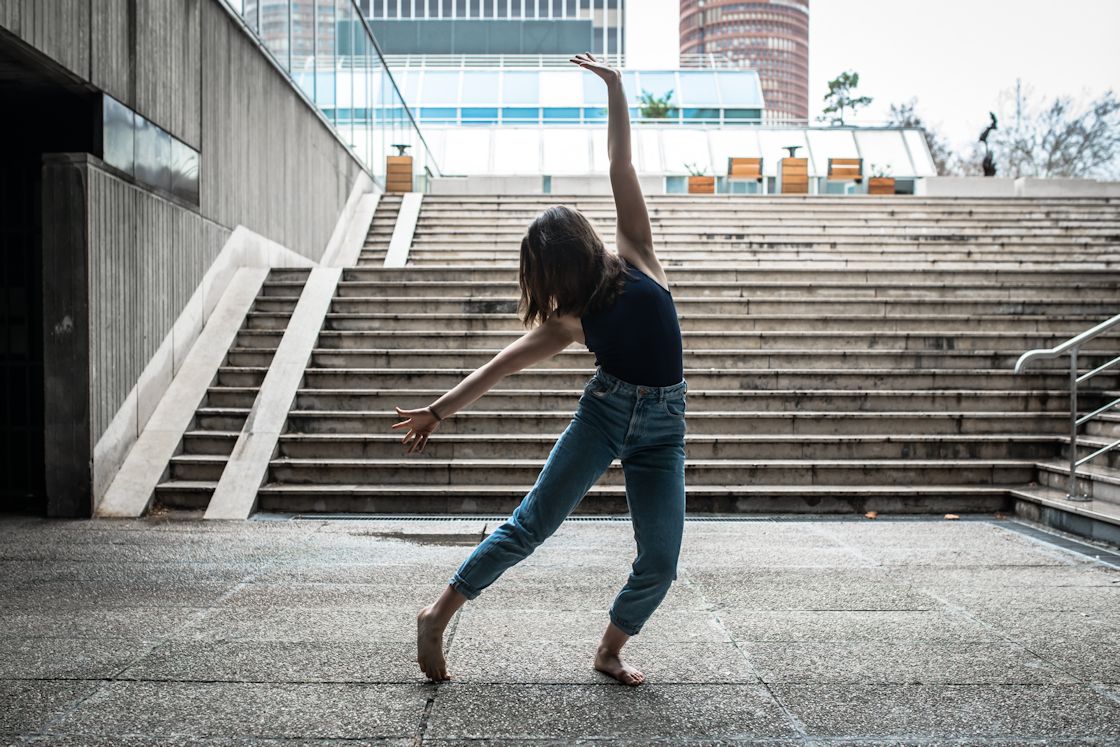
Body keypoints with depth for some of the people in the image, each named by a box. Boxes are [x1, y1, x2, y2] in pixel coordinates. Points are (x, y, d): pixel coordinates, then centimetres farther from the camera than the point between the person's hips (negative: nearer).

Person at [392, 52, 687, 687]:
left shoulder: (638, 259, 1)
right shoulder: (568, 320, 5)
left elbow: (622, 167, 1)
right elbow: (503, 364, 6)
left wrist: (615, 86, 7)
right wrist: (440, 410, 5)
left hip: (662, 429, 0)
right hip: (604, 413, 0)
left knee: (660, 564, -2)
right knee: (530, 525, -4)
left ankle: (610, 651, 21)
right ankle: (438, 618, 7)